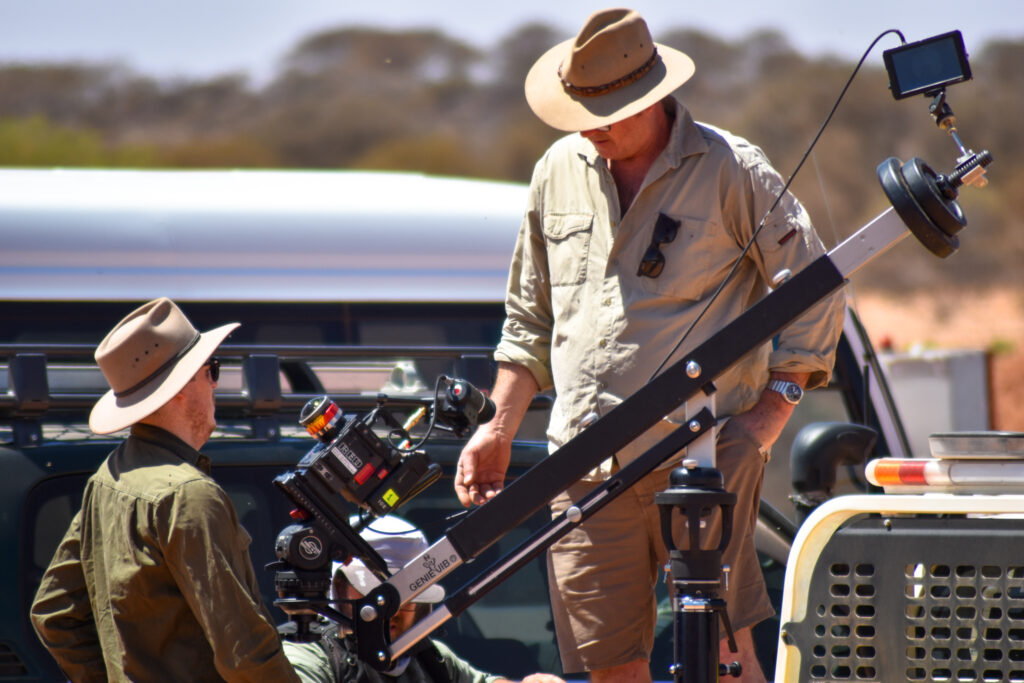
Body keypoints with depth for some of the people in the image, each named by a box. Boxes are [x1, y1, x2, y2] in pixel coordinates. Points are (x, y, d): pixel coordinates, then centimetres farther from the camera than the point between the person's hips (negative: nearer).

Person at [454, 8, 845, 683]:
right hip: (584, 468, 5)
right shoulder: (558, 172, 14)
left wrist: (772, 409, -6)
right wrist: (499, 429, 16)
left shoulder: (731, 169, -1)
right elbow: (530, 318, 24)